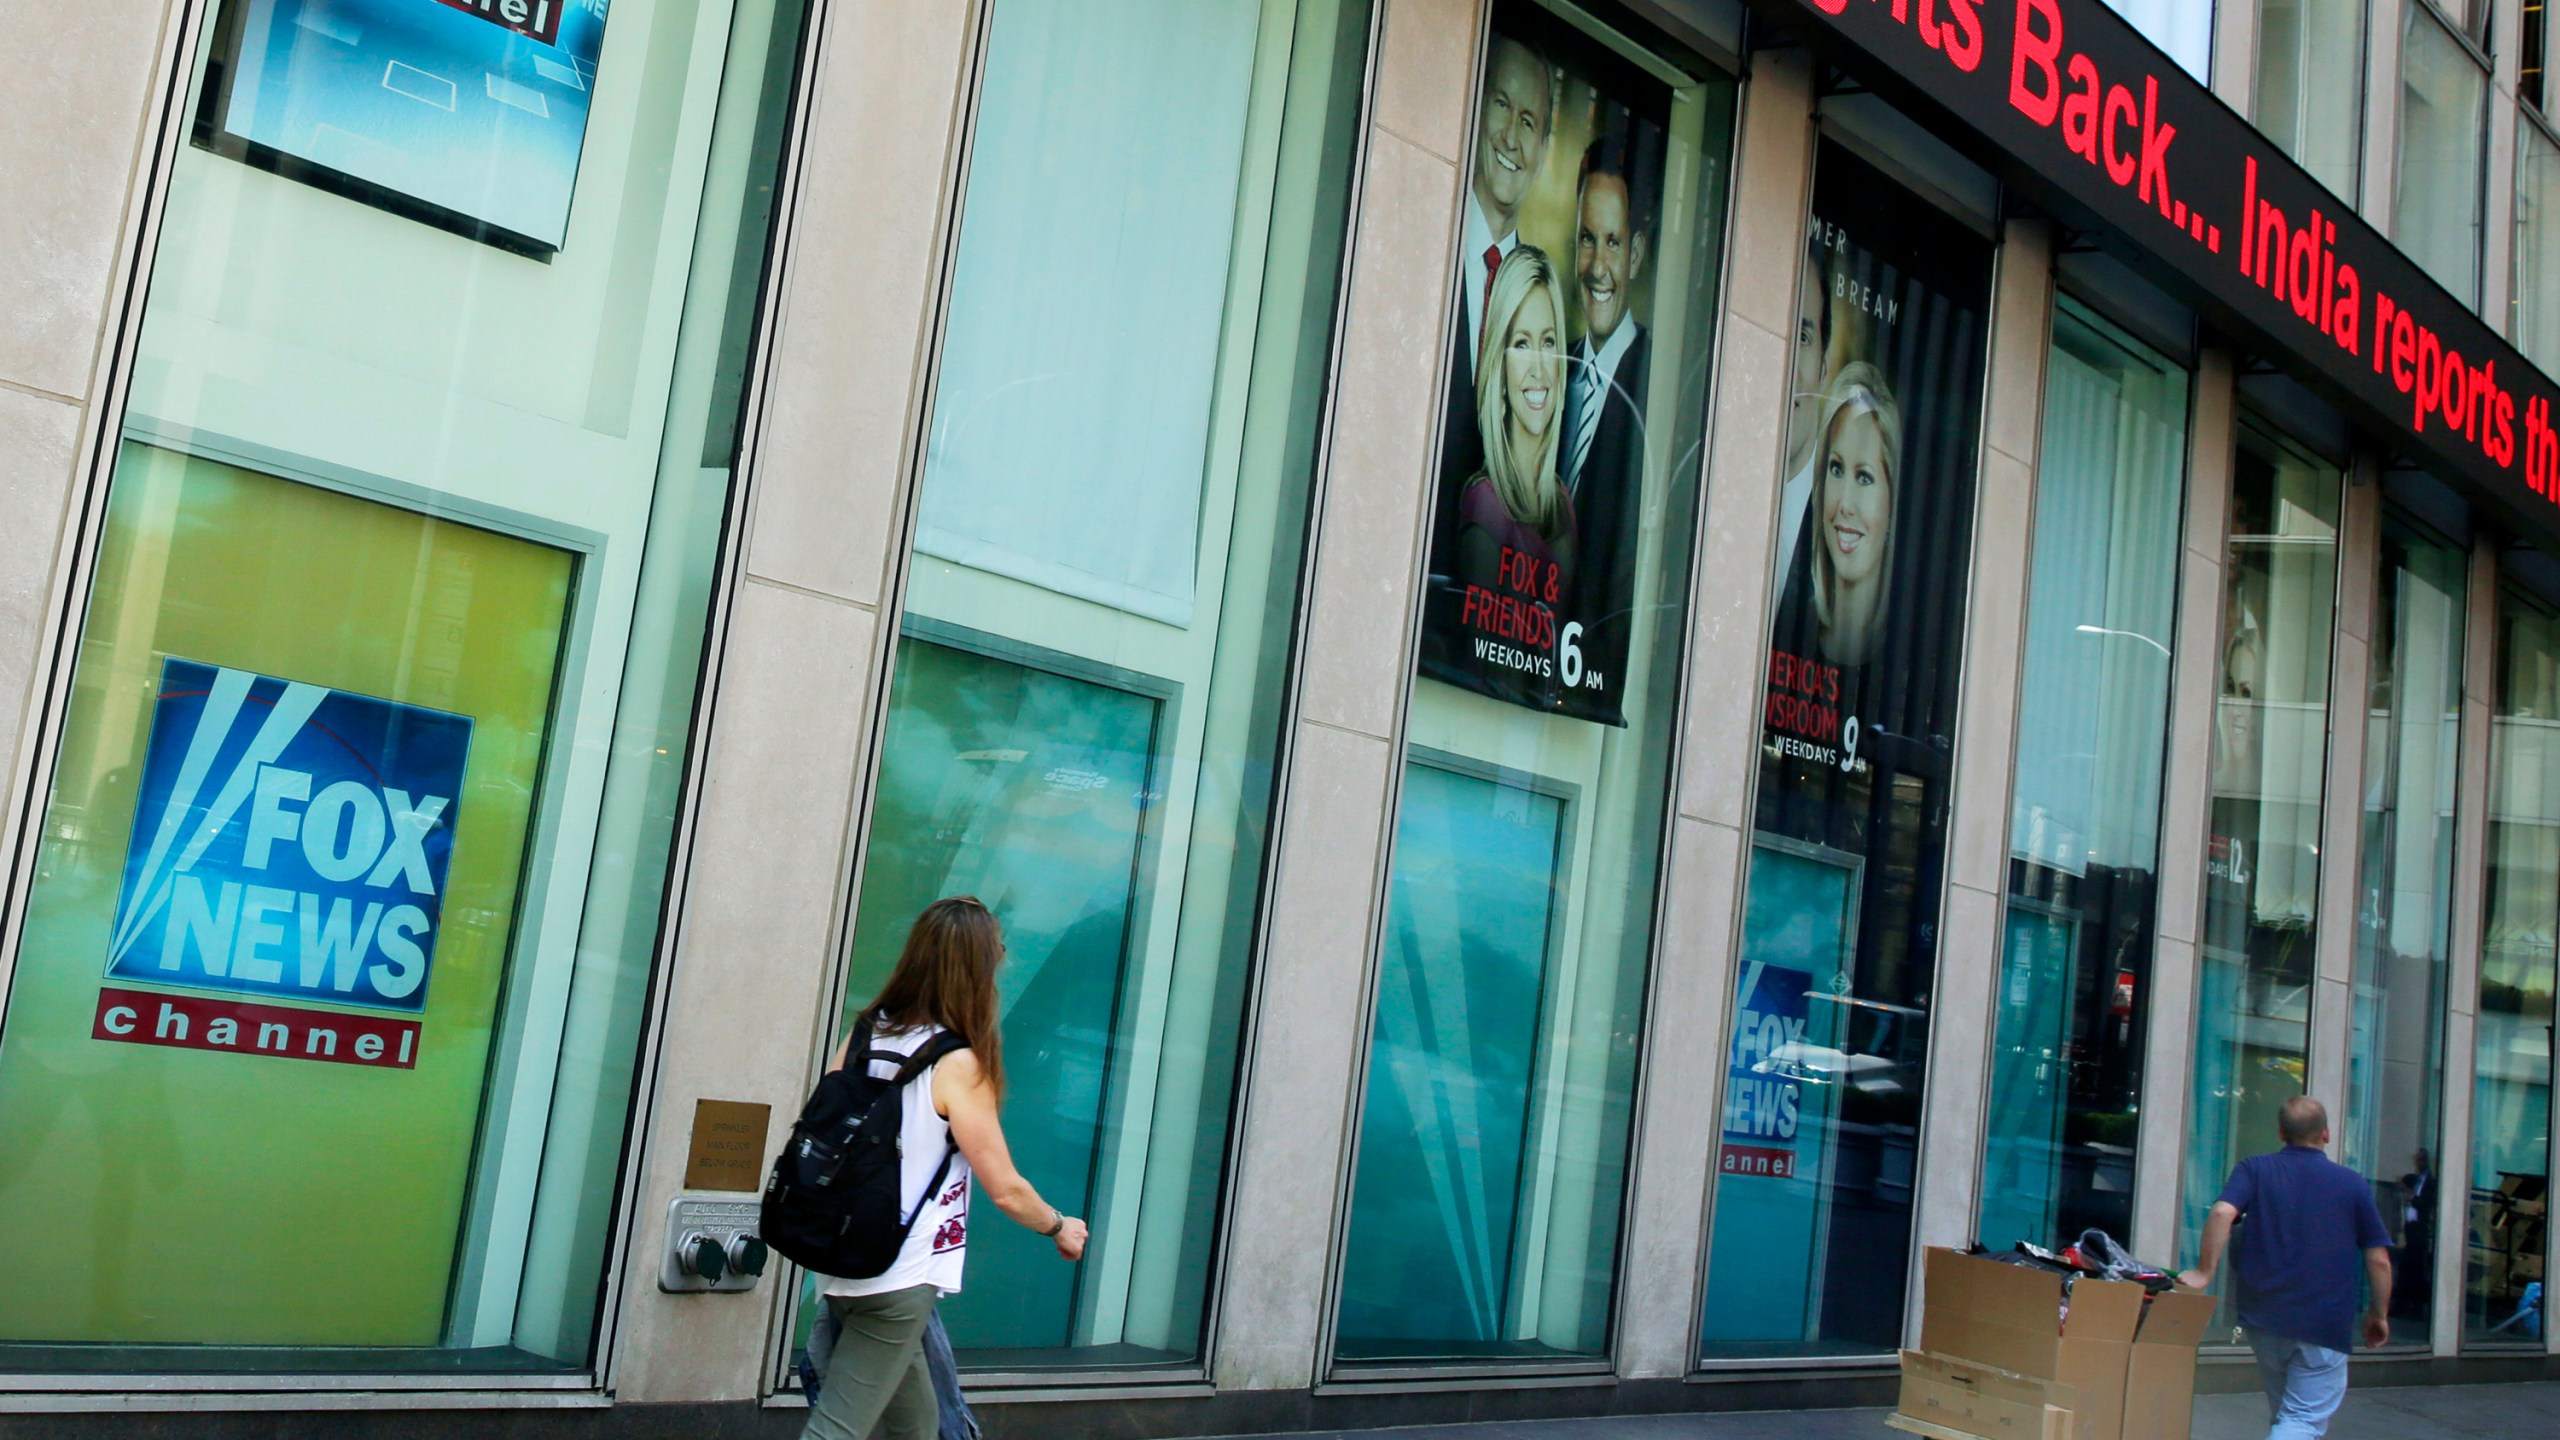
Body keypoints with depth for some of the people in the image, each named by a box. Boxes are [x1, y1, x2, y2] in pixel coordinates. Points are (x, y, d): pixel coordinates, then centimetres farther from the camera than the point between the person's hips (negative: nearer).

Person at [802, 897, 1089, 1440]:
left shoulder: (865, 1034, 2)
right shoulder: (958, 1066, -15)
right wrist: (1060, 1227, 8)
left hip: (843, 1267, 7)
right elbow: (1005, 1189, -10)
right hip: (900, 1284, -7)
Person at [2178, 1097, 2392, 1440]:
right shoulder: (2354, 1185, 2)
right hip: (2326, 1326, -3)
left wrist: (2204, 1273, -12)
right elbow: (2378, 1260, 1)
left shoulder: (2255, 1170, 2)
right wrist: (2379, 1315, 14)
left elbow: (2222, 1212, -17)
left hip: (2264, 1319, 3)